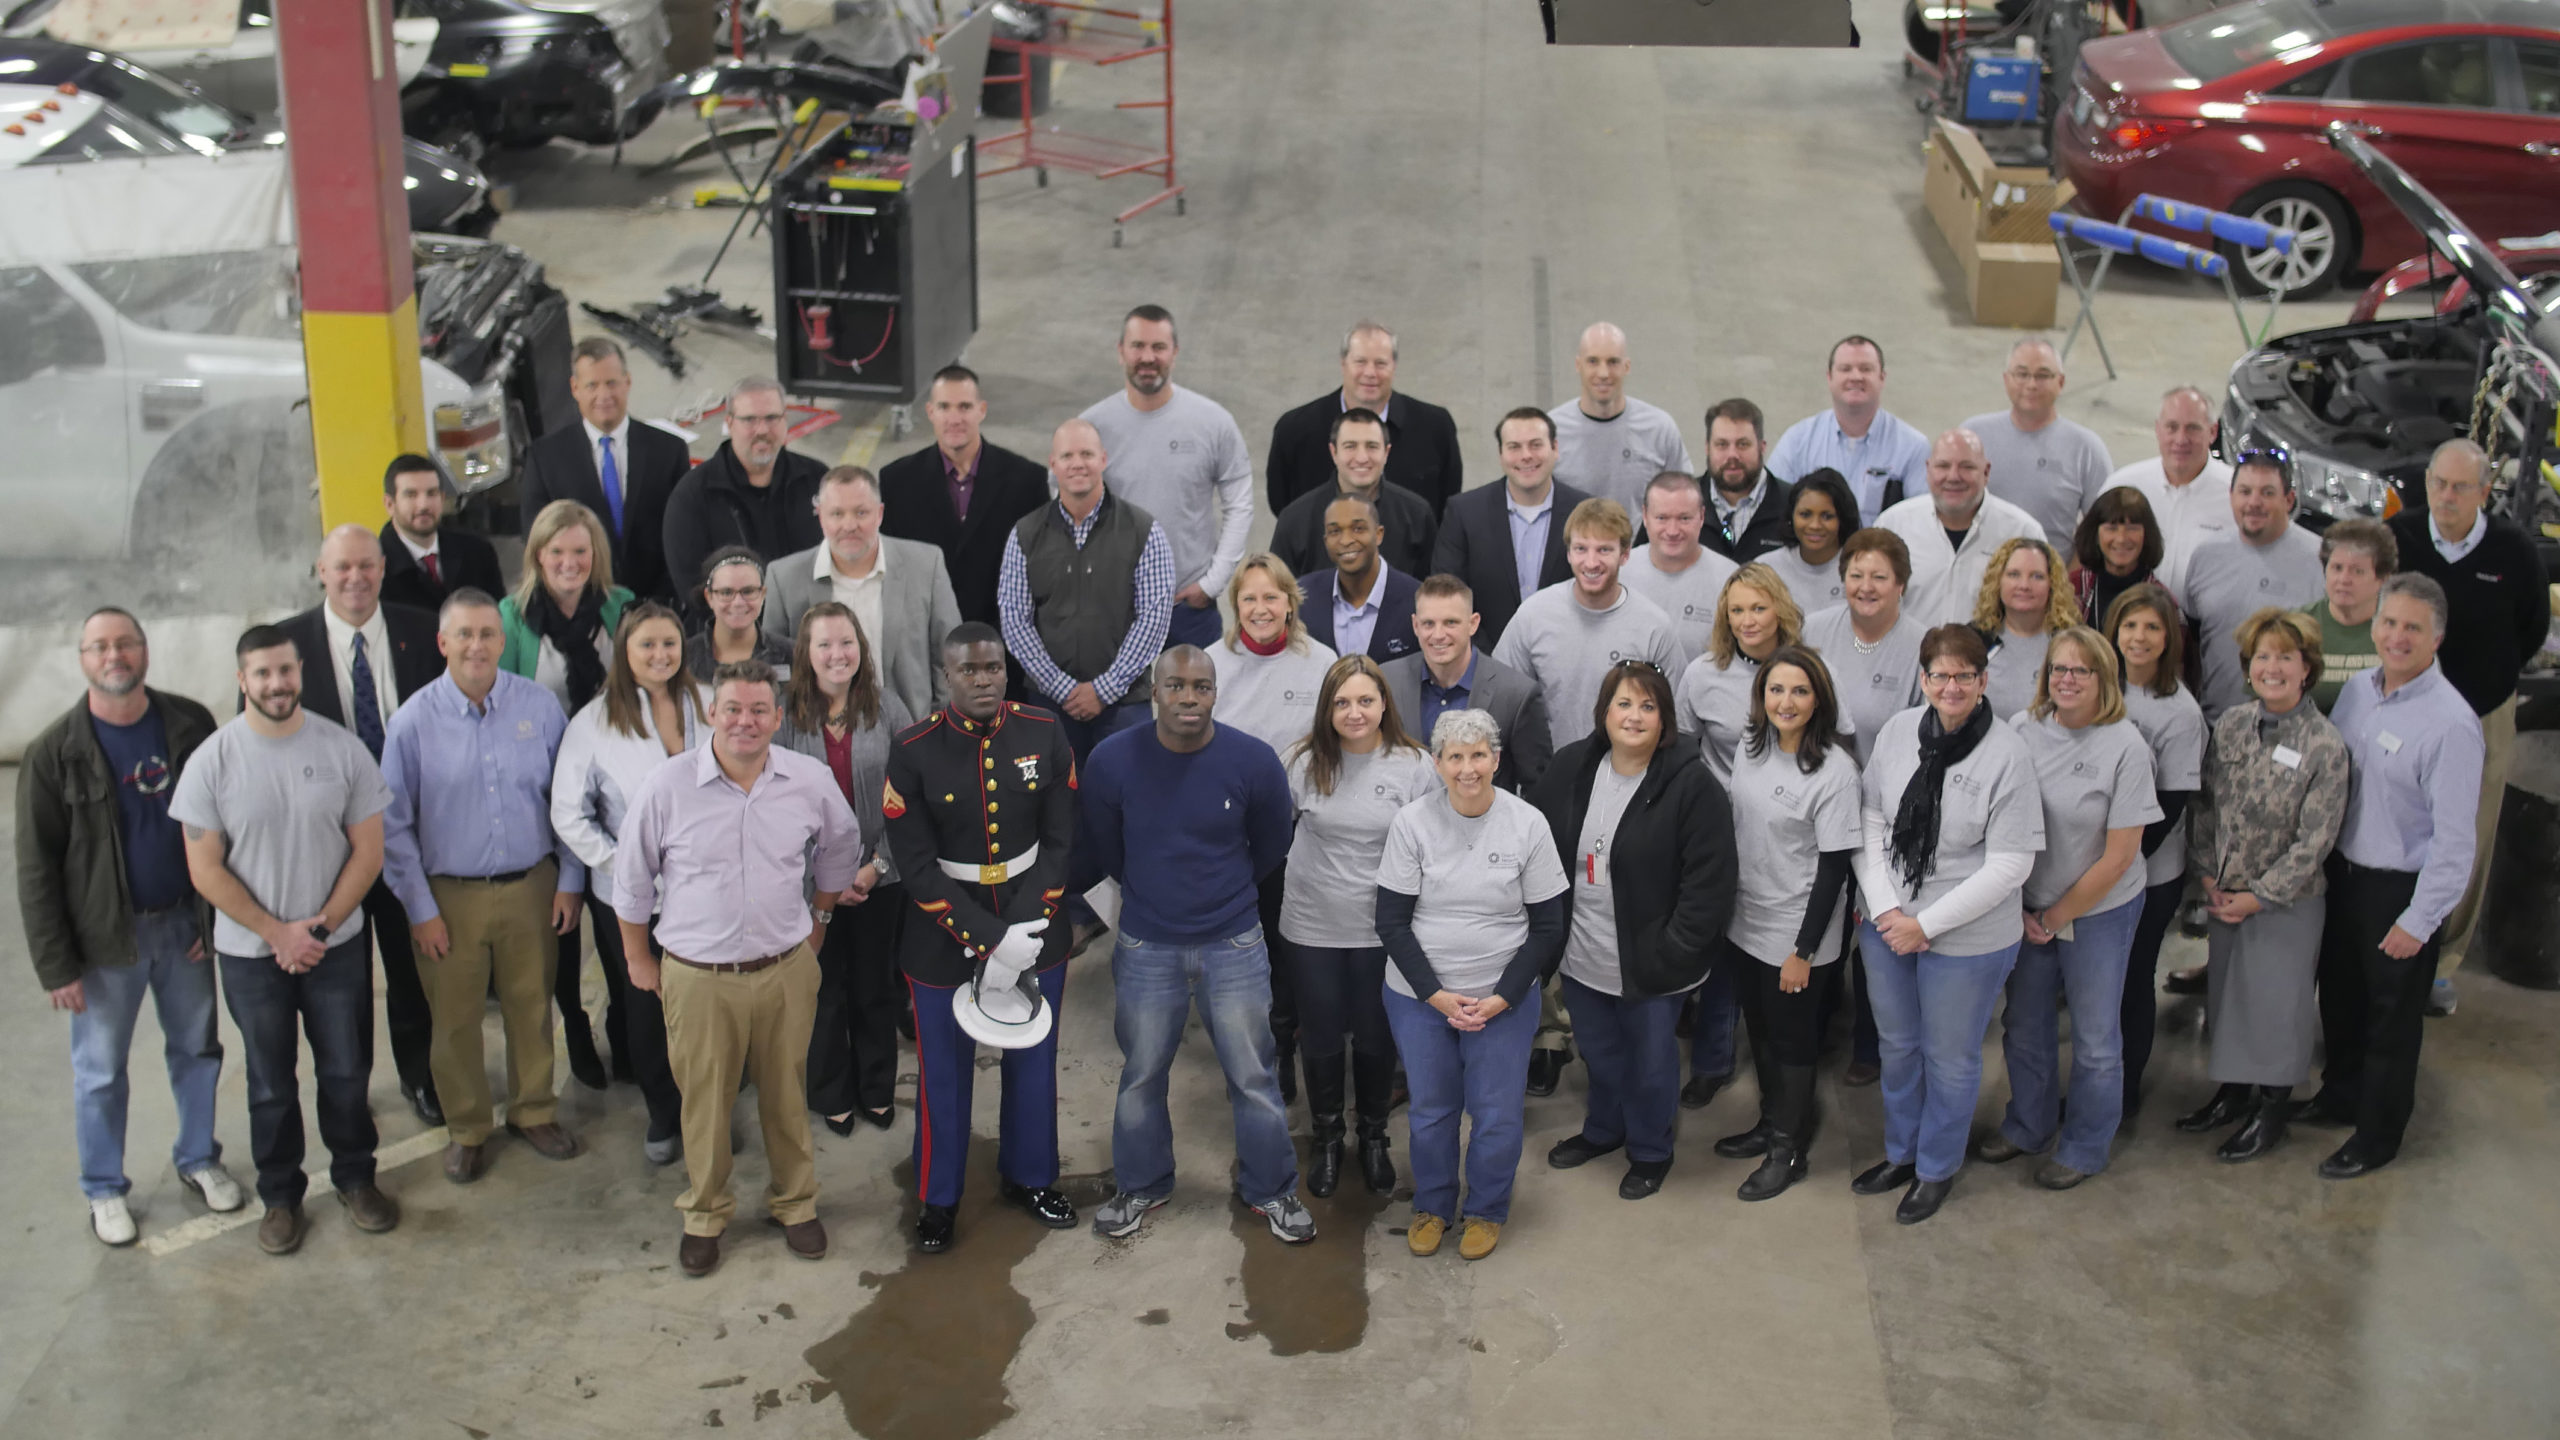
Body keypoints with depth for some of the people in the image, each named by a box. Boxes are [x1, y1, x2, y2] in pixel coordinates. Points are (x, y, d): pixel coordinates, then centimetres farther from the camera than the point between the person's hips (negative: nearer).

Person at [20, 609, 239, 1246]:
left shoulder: (190, 725, -5)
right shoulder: (54, 752, -11)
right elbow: (36, 867, -8)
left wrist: (217, 917, -3)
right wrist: (55, 965, -10)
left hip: (184, 925, 2)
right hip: (105, 937, -2)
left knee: (197, 1048, 17)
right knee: (100, 1071, 10)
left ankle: (198, 1158, 37)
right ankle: (104, 1189, 27)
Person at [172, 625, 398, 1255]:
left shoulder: (342, 749, -7)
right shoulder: (212, 762, -10)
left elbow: (367, 852, -4)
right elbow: (205, 870, -9)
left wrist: (318, 928, -12)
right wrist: (278, 933, -13)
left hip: (337, 945, 1)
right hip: (251, 953, -1)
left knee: (346, 1073, 12)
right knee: (271, 1085, 13)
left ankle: (355, 1178, 32)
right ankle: (280, 1196, 29)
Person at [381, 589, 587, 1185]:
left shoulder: (538, 706, -4)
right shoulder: (414, 721, -9)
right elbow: (393, 826, -3)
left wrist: (570, 881, 2)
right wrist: (420, 910, -5)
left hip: (531, 887, 1)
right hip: (450, 896, -1)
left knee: (532, 1007, 15)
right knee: (456, 1020, 10)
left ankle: (533, 1112, 35)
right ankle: (466, 1129, 29)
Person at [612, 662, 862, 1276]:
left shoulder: (811, 781, -5)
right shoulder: (667, 787, -11)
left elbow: (841, 846, 16)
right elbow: (632, 879, 2)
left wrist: (818, 919, 20)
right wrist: (638, 959, 7)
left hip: (786, 971, 2)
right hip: (697, 977, -2)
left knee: (786, 1094, 14)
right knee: (704, 1102, 9)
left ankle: (796, 1202, 35)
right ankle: (704, 1214, 30)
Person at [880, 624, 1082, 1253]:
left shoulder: (1044, 733, -7)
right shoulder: (913, 751, -14)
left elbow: (1059, 841, -4)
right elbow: (917, 865, -14)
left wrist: (1025, 928, -15)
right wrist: (989, 939, -21)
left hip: (1034, 921, 2)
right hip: (944, 939, -2)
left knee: (1033, 1059, 17)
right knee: (945, 1073, 10)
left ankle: (1028, 1176, 39)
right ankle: (937, 1199, 29)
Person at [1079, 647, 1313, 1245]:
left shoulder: (1253, 761, -13)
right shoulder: (1113, 760, -13)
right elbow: (1101, 852, 3)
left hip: (1233, 946, 0)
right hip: (1146, 948, 1)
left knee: (1254, 1076, 9)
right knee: (1141, 1075, 15)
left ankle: (1270, 1189, 29)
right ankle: (1141, 1185, 36)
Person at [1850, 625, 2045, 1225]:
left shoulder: (2007, 754, -17)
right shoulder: (1898, 731, -4)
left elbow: (2009, 865, -17)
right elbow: (1871, 824, 1)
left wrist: (1926, 924, -16)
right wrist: (1885, 909, -11)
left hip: (1967, 939, -4)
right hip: (1887, 926, 4)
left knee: (1949, 1058, 12)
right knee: (1897, 1045, 21)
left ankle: (1937, 1168, 35)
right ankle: (1900, 1152, 43)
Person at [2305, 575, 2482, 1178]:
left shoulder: (2451, 723, -24)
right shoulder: (2358, 689, -1)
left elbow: (2454, 837, -22)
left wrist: (2419, 921, -19)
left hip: (2402, 889, -7)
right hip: (2344, 871, 7)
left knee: (2391, 1017, 11)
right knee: (2339, 995, 24)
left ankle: (2377, 1136, 29)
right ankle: (2340, 1096, 47)